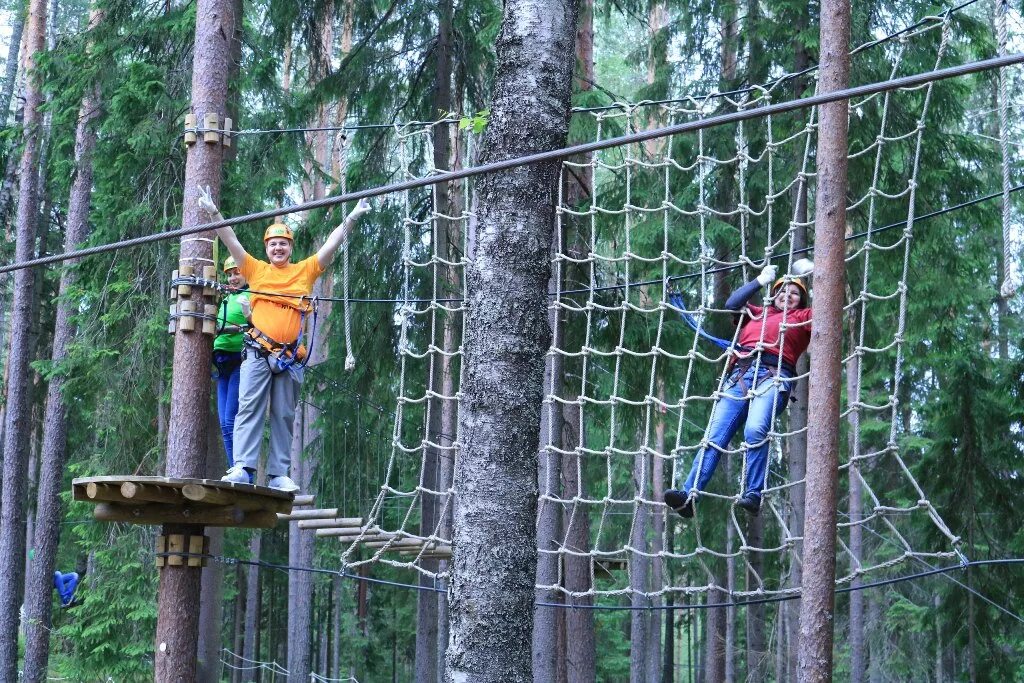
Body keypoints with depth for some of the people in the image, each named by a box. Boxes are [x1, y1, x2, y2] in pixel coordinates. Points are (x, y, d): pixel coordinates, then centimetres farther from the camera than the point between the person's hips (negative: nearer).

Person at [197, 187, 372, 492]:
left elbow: (331, 245, 9)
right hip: (257, 353, -1)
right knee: (249, 408, -10)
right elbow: (231, 242, 9)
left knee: (284, 416, 3)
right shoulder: (256, 270, 14)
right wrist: (214, 213, -1)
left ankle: (279, 474, 3)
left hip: (289, 357, 1)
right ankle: (243, 468, -16)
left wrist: (352, 218, 2)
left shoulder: (305, 271, 14)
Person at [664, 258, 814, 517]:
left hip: (773, 376, -4)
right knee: (715, 436, -14)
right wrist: (761, 280, 31)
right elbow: (732, 303, 29)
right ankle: (689, 495, -25)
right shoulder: (756, 314, 36)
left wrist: (812, 271, 24)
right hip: (740, 375, 4)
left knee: (755, 430, -33)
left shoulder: (802, 317, 26)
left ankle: (753, 496, -31)